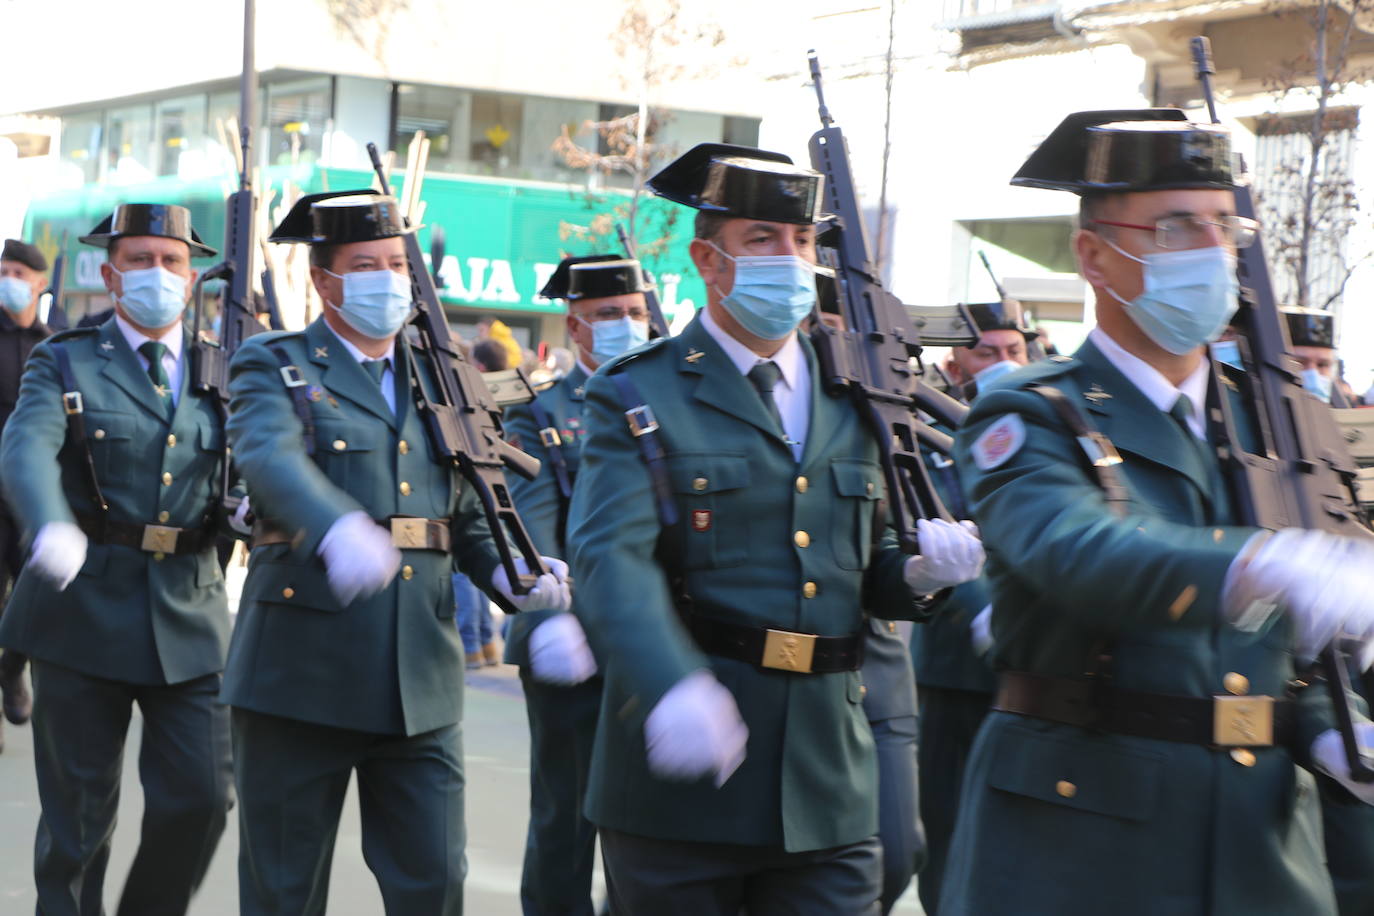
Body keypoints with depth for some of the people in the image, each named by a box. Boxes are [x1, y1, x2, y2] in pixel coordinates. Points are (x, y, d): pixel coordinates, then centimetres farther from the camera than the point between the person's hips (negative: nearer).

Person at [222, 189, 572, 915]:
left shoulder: (437, 378, 15)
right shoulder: (273, 367, -1)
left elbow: (468, 515, 15)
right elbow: (271, 458, -24)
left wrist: (512, 576, -7)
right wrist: (339, 531, -45)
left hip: (422, 685, 4)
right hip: (300, 674, -4)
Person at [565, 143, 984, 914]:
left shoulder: (853, 402, 14)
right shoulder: (637, 398, -2)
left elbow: (869, 570, 16)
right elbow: (612, 555, -19)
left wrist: (922, 571, -9)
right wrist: (674, 687, -37)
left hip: (829, 788, 4)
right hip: (682, 784, -4)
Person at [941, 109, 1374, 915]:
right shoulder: (1028, 422, -6)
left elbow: (1289, 636, 16)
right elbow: (1075, 548, -29)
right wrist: (1255, 565, -46)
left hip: (1262, 843, 5)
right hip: (1075, 831, -5)